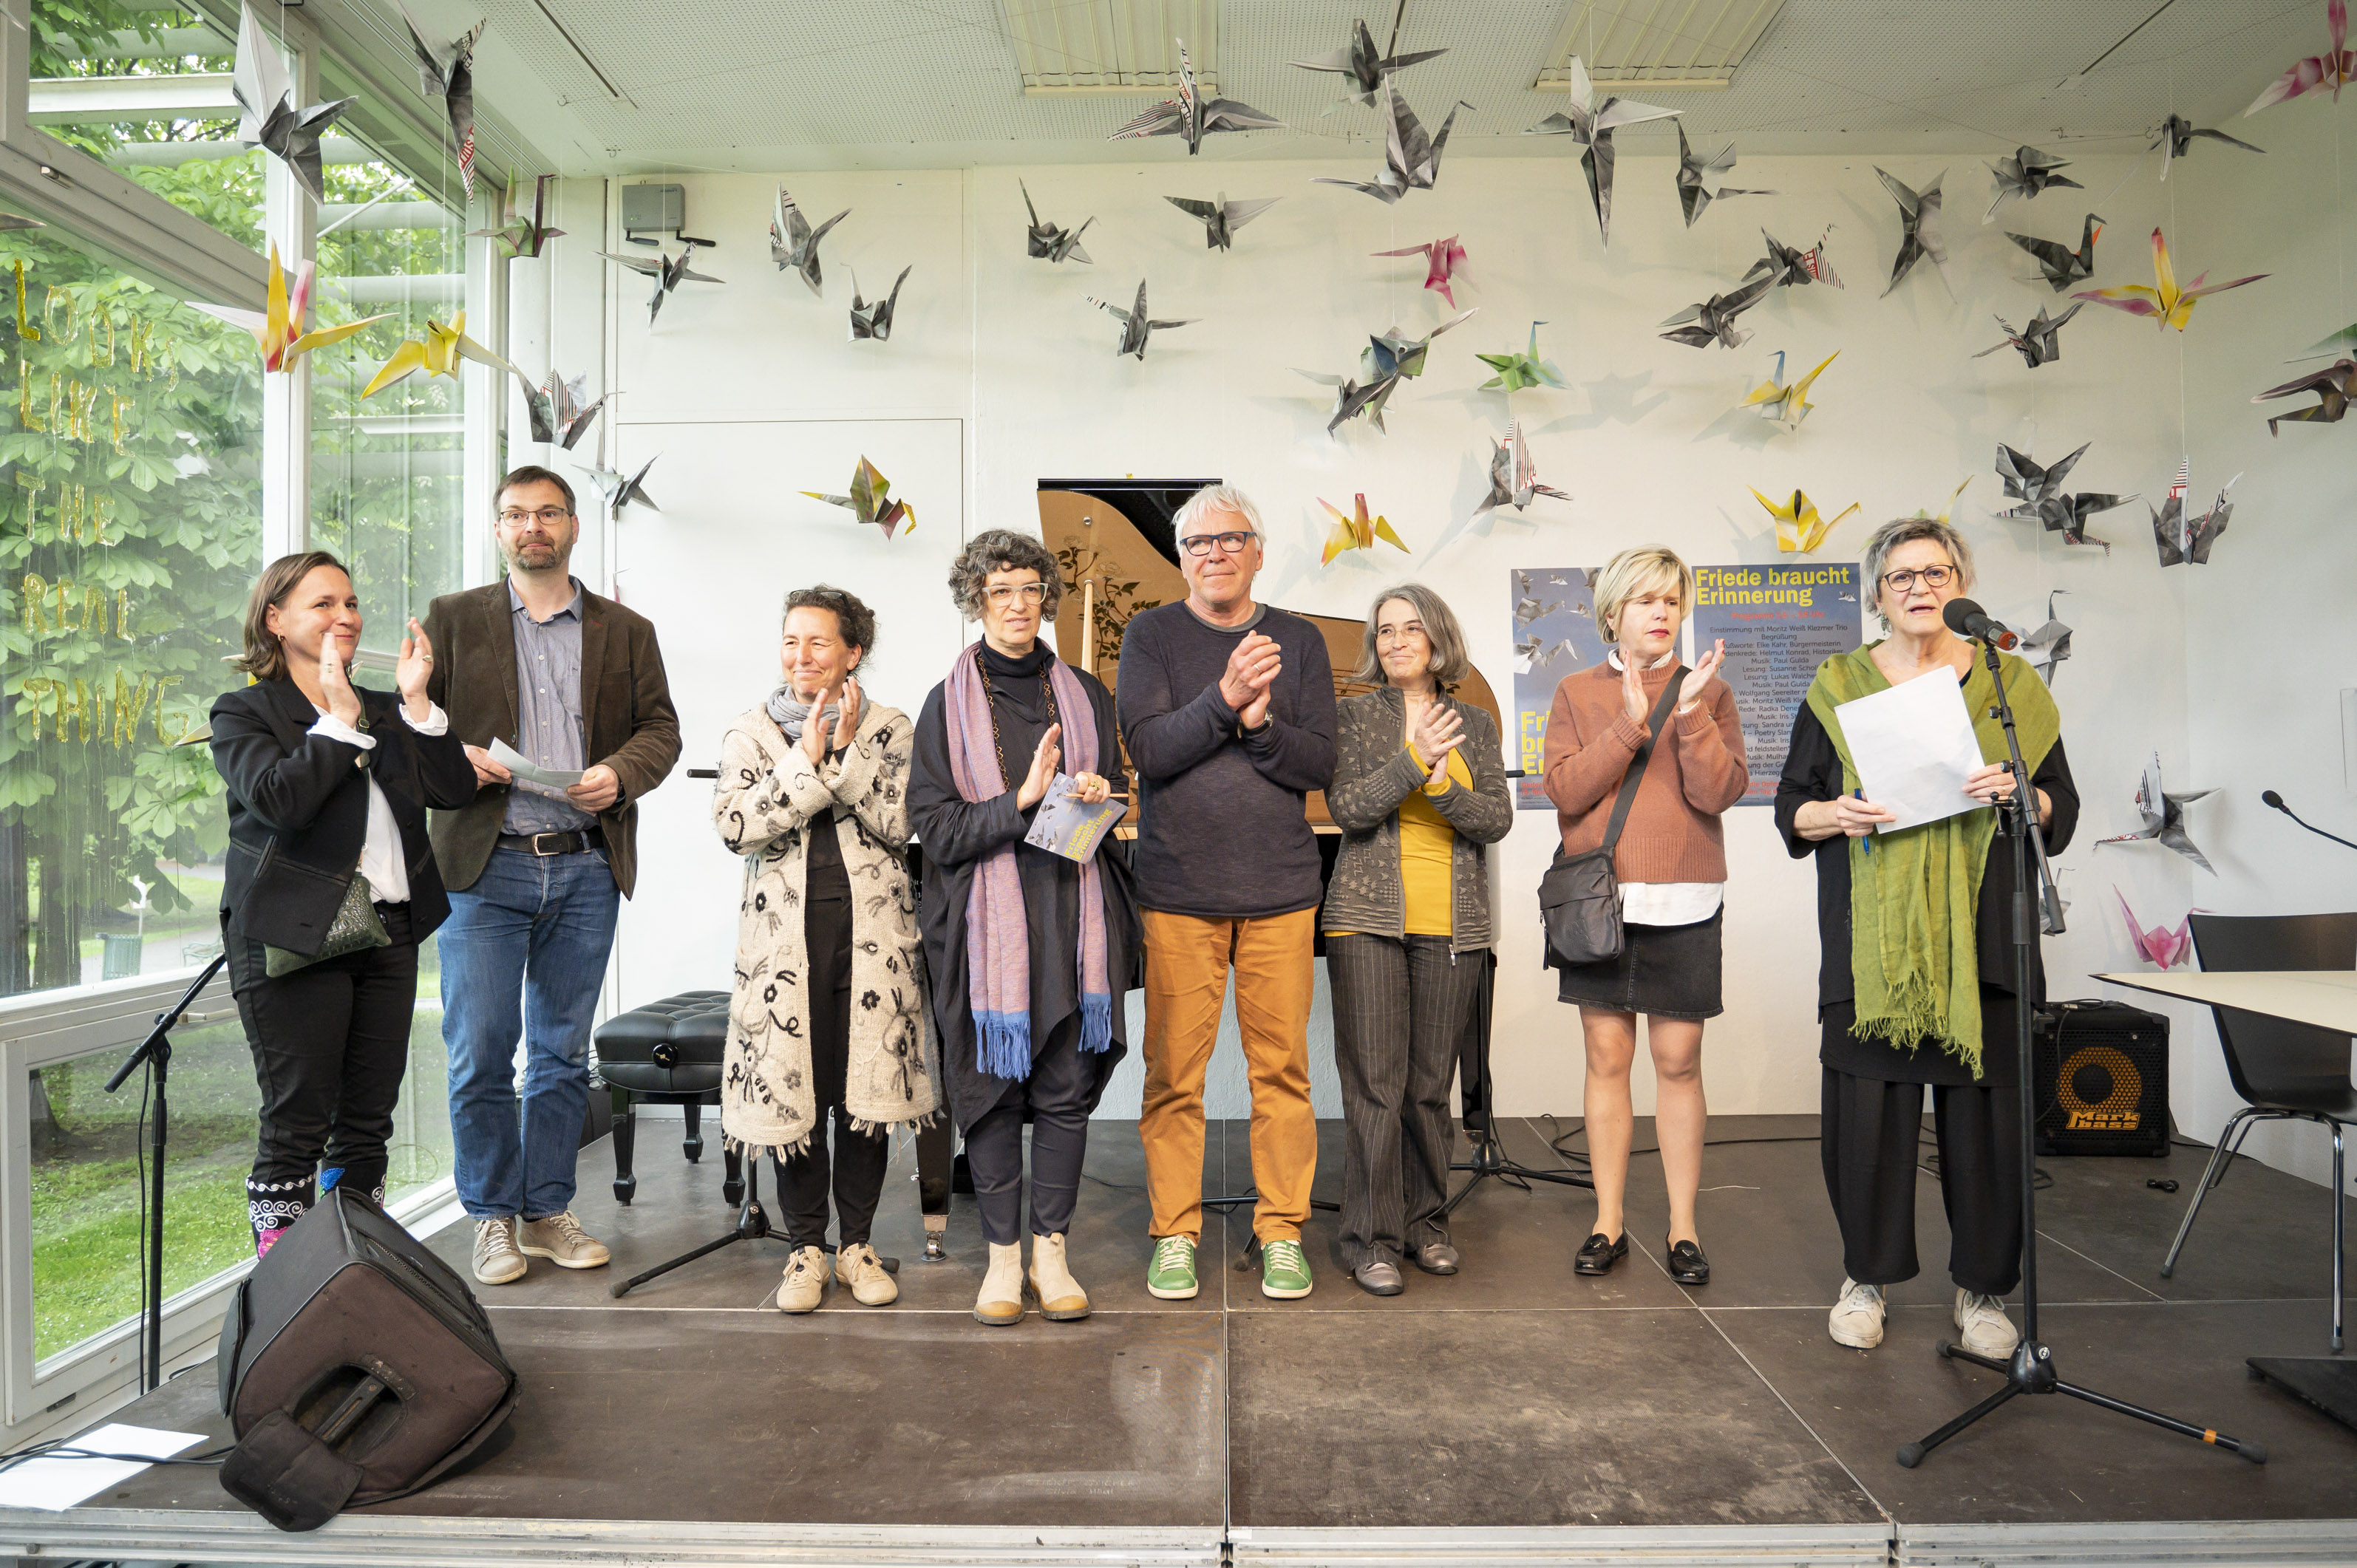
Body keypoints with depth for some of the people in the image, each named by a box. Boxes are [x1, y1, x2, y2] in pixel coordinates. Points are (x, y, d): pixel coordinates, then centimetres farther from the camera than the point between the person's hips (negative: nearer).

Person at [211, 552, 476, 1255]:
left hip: (388, 933, 5)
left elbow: (454, 789, 3)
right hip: (296, 939, -5)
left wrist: (416, 702, -4)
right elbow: (281, 800, -18)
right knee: (297, 1123, -3)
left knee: (370, 1118, 10)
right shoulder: (243, 712, 1)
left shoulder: (381, 711, 16)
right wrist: (340, 717, -12)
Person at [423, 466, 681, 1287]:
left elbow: (660, 726, 8)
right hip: (485, 864, -1)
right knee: (480, 1054, 0)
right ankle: (493, 1217, 16)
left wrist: (620, 772, -11)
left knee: (563, 1052, 9)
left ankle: (547, 1211, 21)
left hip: (586, 866, 2)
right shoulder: (453, 619, 10)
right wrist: (454, 756, -12)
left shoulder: (626, 630, 12)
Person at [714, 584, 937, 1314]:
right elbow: (735, 825, -6)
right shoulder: (750, 730, 9)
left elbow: (897, 823, -5)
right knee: (790, 1087, 1)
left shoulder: (888, 729, 7)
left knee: (868, 1086, 4)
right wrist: (808, 759, -11)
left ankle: (856, 1243, 20)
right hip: (785, 931, 0)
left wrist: (848, 750, -11)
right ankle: (806, 1247, 18)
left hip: (871, 928, 0)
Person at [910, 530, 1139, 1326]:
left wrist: (1095, 801, -5)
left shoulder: (1085, 696, 11)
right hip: (987, 922, -2)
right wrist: (1023, 800, -16)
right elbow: (934, 827, -4)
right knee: (992, 1086, 3)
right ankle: (1003, 1253, 18)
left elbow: (1112, 801, 18)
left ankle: (1051, 1250, 17)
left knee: (1066, 1087, 4)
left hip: (1075, 916, 2)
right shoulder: (948, 705, 3)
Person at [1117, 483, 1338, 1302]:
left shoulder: (1299, 640, 8)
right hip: (1178, 890, -1)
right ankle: (1175, 1234, 19)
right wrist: (1224, 698, -22)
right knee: (1174, 1073, 4)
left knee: (1282, 1068, 5)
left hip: (1280, 891, 1)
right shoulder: (1151, 635, 4)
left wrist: (1259, 720, -17)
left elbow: (1321, 764, 1)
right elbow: (1148, 750, -9)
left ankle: (1283, 1233, 20)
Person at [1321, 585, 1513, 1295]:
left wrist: (1443, 785, -14)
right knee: (1374, 1082, -3)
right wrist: (1413, 760, -18)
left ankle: (1425, 1221, 23)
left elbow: (1497, 819, 3)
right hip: (1369, 920, -2)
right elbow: (1347, 809, -8)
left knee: (1431, 1083, 8)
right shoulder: (1354, 715, 4)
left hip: (1452, 927, 3)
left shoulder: (1476, 725, 12)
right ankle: (1372, 1237, 7)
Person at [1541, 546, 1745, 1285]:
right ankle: (1609, 1222, 15)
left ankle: (1682, 1226, 15)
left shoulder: (1707, 689, 7)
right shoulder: (1578, 693, 8)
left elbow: (1719, 792, -6)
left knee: (1678, 1062, 3)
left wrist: (1691, 714, -18)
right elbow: (1566, 791, -5)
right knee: (1607, 1058, 5)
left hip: (1683, 903, 0)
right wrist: (1629, 724, -14)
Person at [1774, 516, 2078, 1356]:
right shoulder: (1837, 686, 8)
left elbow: (2063, 808, 8)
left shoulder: (2007, 681, 9)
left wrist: (2015, 794, -13)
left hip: (1981, 936, 1)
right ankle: (1866, 1277, 17)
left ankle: (1984, 1289, 18)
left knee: (1987, 1112, 1)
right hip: (1871, 940, 0)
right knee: (1868, 1106, 1)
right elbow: (1791, 807, 8)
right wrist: (1836, 814, -13)